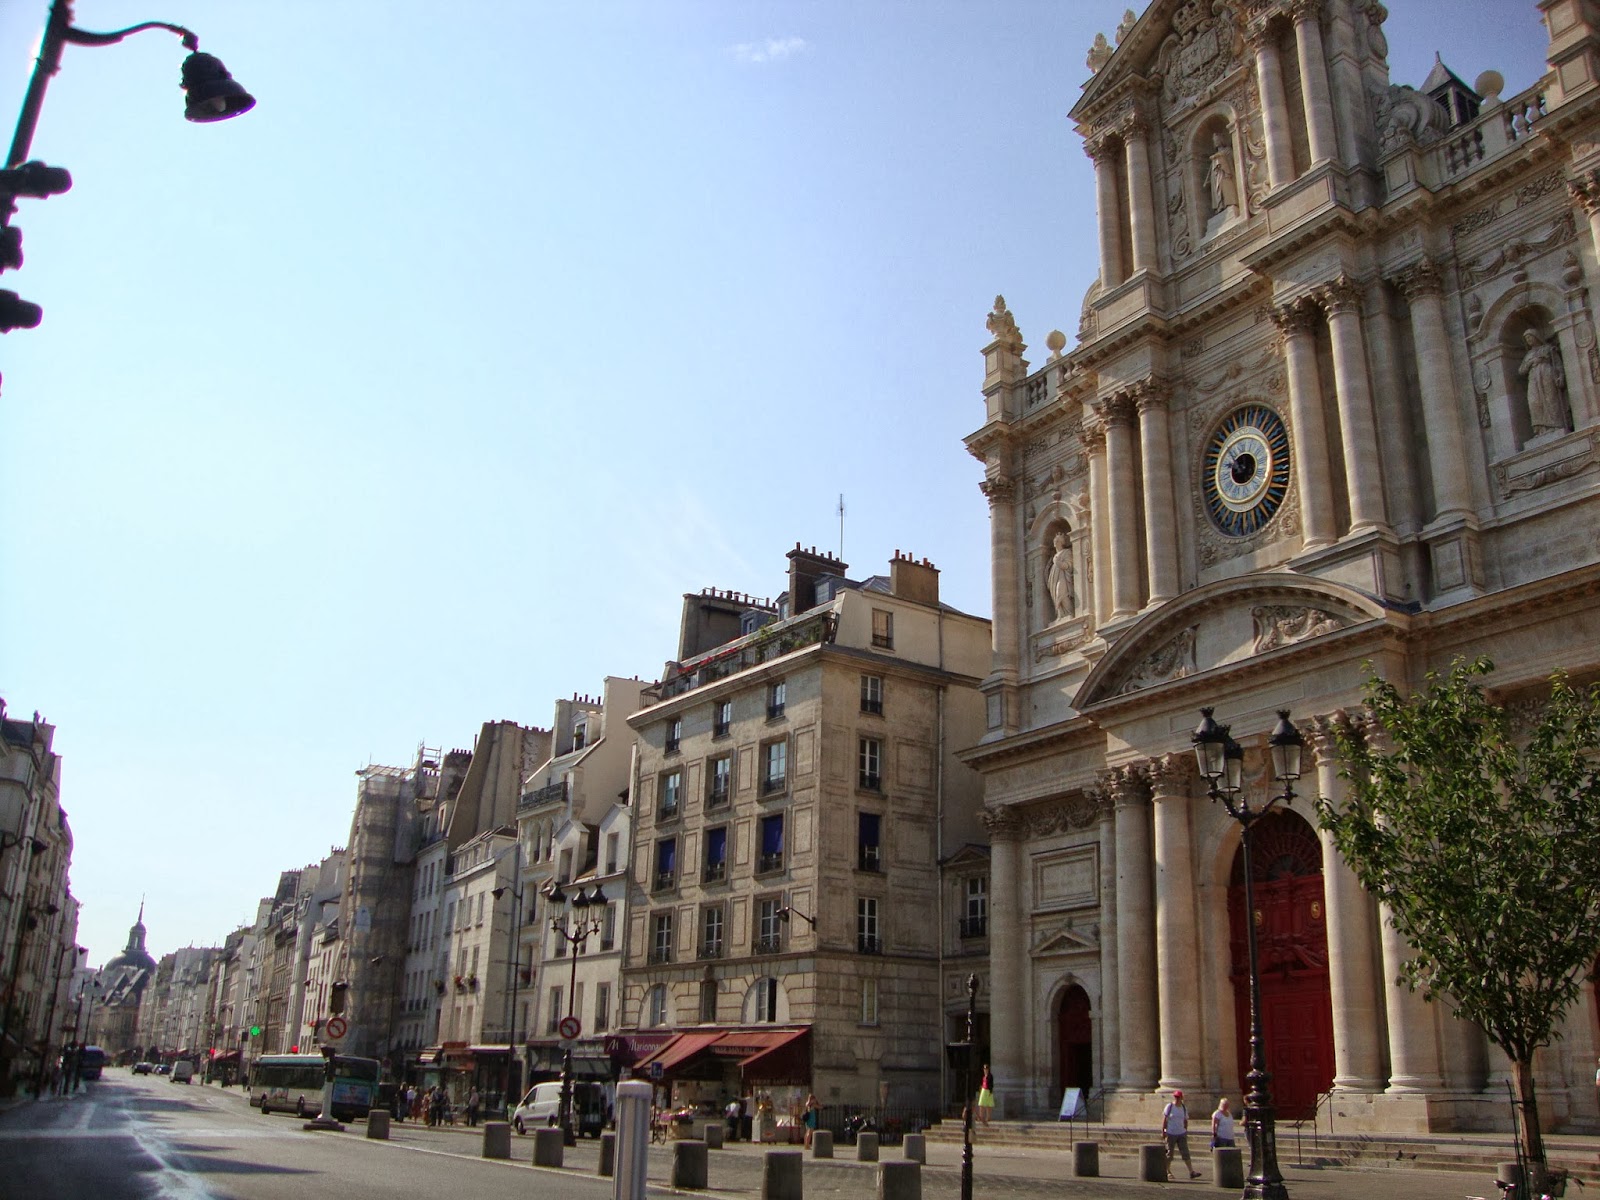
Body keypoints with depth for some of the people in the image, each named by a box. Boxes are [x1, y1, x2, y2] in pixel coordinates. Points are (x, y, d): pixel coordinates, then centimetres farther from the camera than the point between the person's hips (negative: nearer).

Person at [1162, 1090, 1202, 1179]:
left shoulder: (1184, 1108, 7)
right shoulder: (1169, 1106, -5)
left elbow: (1185, 1121, 16)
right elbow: (1164, 1119, -5)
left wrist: (1185, 1132, 12)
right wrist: (1163, 1132, -9)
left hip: (1181, 1134, 3)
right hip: (1171, 1134, -3)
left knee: (1185, 1153, -3)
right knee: (1169, 1154, 3)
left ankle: (1191, 1172, -6)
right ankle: (1168, 1172, 15)